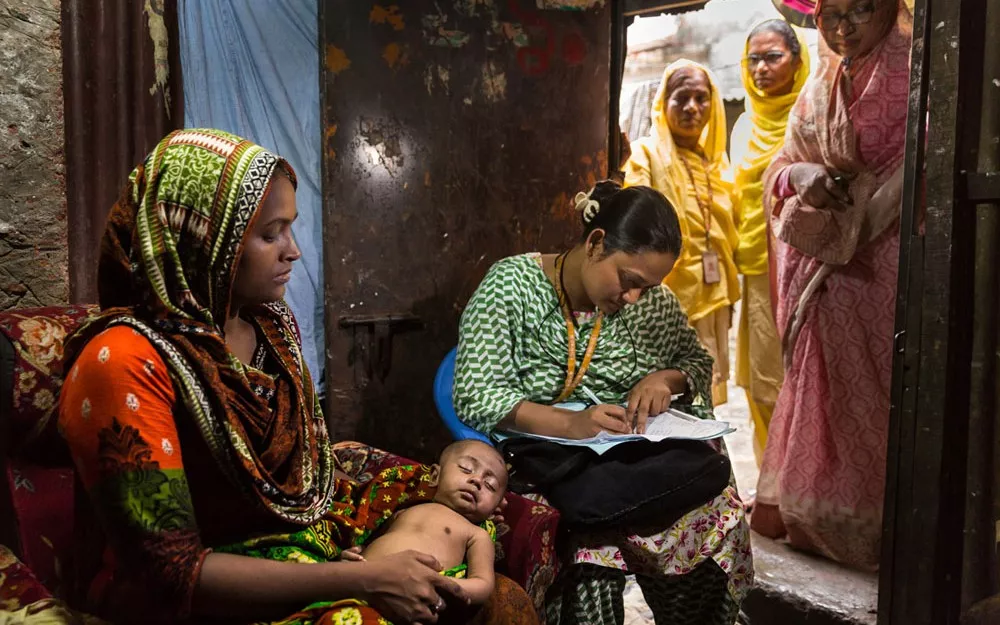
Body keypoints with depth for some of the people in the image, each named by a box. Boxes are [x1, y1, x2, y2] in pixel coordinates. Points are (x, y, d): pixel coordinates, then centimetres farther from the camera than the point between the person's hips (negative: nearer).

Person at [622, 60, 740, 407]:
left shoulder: (717, 159, 14)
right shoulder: (645, 153, -5)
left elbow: (728, 234, 19)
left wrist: (728, 296, 19)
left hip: (712, 298, 7)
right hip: (669, 297, -6)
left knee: (703, 396, 14)